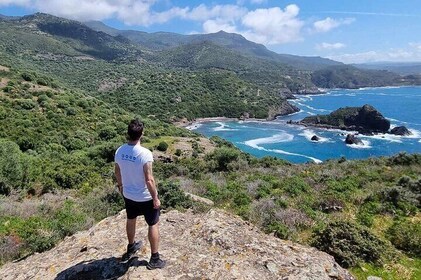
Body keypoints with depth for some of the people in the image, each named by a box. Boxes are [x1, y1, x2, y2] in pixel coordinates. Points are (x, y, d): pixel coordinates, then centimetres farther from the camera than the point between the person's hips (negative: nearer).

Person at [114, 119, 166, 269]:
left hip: (128, 194, 6)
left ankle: (131, 248, 49)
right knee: (153, 225, 12)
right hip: (145, 197, -6)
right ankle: (154, 259, 22)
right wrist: (155, 198, -14)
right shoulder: (145, 154, -29)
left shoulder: (119, 151, -10)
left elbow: (117, 171, 6)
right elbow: (149, 180, -26)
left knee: (131, 220, 27)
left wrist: (120, 185, 24)